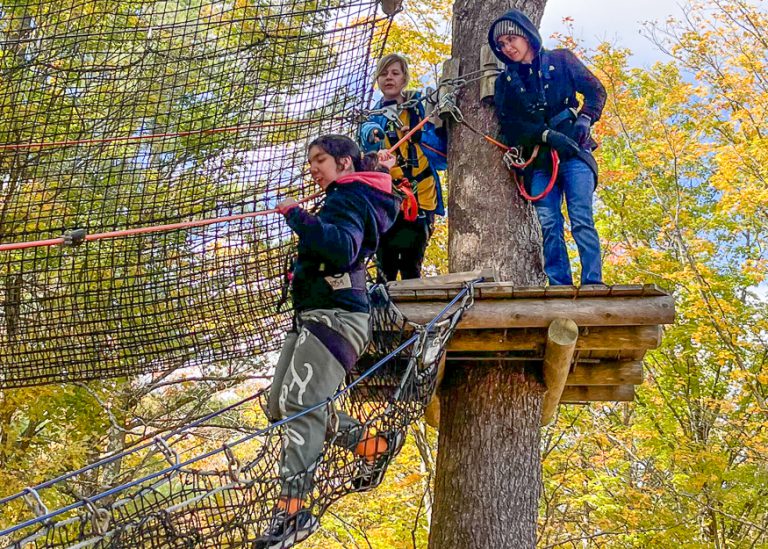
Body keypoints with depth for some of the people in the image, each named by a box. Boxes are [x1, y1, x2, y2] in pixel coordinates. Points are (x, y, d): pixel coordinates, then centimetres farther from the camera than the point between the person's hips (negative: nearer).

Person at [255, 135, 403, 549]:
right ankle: (375, 446, 16)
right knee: (279, 406, 10)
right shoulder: (348, 198, 22)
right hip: (313, 316, 11)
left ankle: (291, 513, -24)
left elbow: (342, 248, -28)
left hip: (334, 316, -11)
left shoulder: (349, 199, -8)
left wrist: (297, 216, -23)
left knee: (298, 403, -20)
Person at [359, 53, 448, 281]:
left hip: (420, 198, -1)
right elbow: (368, 132, -9)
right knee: (386, 267, -4)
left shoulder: (421, 106, 9)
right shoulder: (374, 116, 15)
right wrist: (371, 134, -32)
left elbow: (443, 150, 3)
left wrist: (420, 136, -16)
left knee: (411, 267, -5)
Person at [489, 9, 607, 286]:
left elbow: (596, 90, 8)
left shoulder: (561, 60, 10)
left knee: (582, 220, -13)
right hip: (539, 160, 2)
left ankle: (593, 284, -15)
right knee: (548, 225, -7)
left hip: (573, 152, -2)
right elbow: (509, 123, 1)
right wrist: (548, 135, -14)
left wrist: (584, 119, -11)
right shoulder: (505, 81, 14)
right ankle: (559, 286, -7)